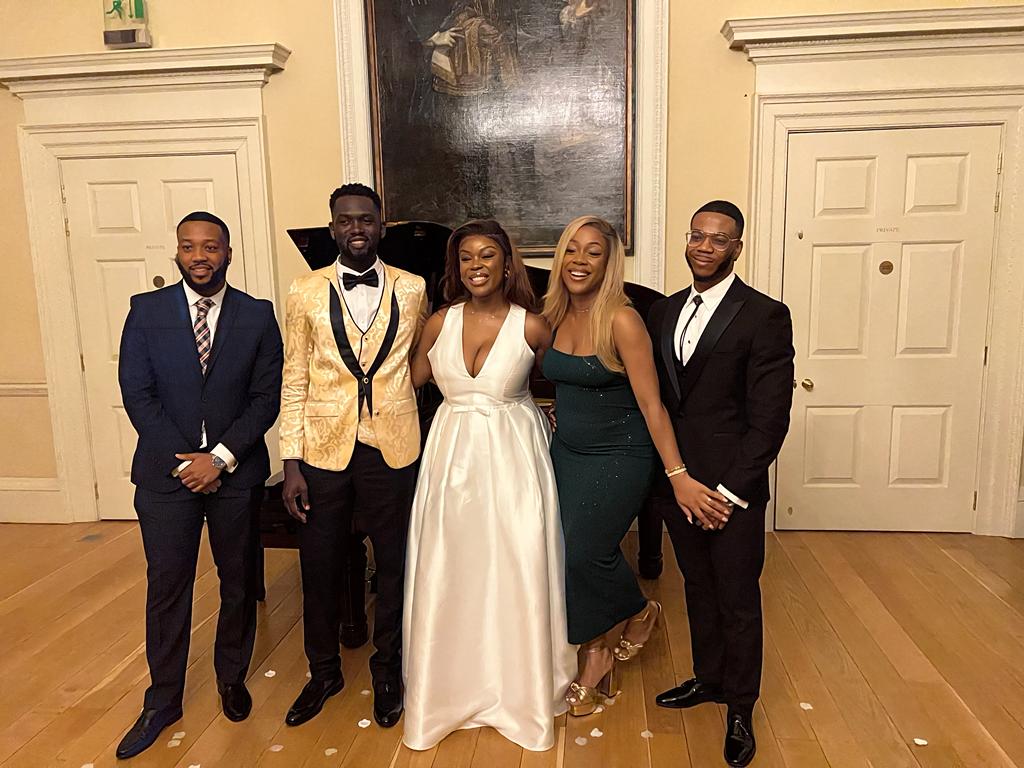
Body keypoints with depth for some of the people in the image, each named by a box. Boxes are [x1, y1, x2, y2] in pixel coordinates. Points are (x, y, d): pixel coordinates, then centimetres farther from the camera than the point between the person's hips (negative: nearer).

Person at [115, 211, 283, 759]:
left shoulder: (258, 316, -2)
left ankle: (232, 677, 36)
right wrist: (185, 461, -11)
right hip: (166, 471, 0)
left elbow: (267, 396, -4)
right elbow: (136, 393, -5)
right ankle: (163, 700, 27)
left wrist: (221, 457, -13)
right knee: (166, 588, 9)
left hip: (237, 472, 0)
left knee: (238, 582, 14)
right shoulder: (146, 311, -1)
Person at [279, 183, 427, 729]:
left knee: (393, 564, 12)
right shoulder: (306, 293, 0)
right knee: (320, 567, 12)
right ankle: (324, 671, 37)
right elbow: (294, 383, 0)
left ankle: (386, 670, 36)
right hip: (323, 449, 0)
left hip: (392, 448, 0)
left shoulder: (413, 290, 1)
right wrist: (292, 463, -4)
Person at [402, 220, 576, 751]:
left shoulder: (533, 327, -6)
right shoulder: (439, 323, 0)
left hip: (512, 458, -2)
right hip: (452, 455, 2)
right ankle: (451, 688, 29)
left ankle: (520, 692, 26)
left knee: (515, 575, 4)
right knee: (449, 576, 8)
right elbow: (412, 381, 12)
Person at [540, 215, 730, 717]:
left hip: (618, 459, -6)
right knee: (567, 553, 7)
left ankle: (640, 611, 32)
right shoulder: (555, 316, 1)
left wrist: (678, 476, -20)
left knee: (586, 553, -2)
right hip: (566, 452, 6)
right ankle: (594, 658, 29)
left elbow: (650, 403, -19)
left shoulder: (622, 320, -18)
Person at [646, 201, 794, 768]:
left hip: (731, 488, -5)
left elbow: (770, 416, -14)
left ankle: (740, 709, 30)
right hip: (675, 481, 5)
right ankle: (708, 679, 41)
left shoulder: (765, 316, -11)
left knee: (738, 602, 10)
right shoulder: (663, 312, 7)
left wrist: (729, 490, -16)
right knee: (698, 588, 21)